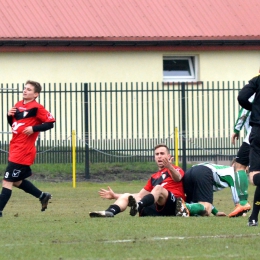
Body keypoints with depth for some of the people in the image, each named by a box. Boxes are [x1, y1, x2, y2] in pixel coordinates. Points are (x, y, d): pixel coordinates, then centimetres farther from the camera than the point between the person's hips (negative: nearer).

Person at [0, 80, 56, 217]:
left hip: (23, 151, -9)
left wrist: (34, 128, -21)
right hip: (15, 148, 9)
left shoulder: (36, 107, -9)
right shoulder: (18, 105, 13)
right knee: (17, 181, 18)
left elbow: (50, 123, -11)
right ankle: (43, 196, 34)